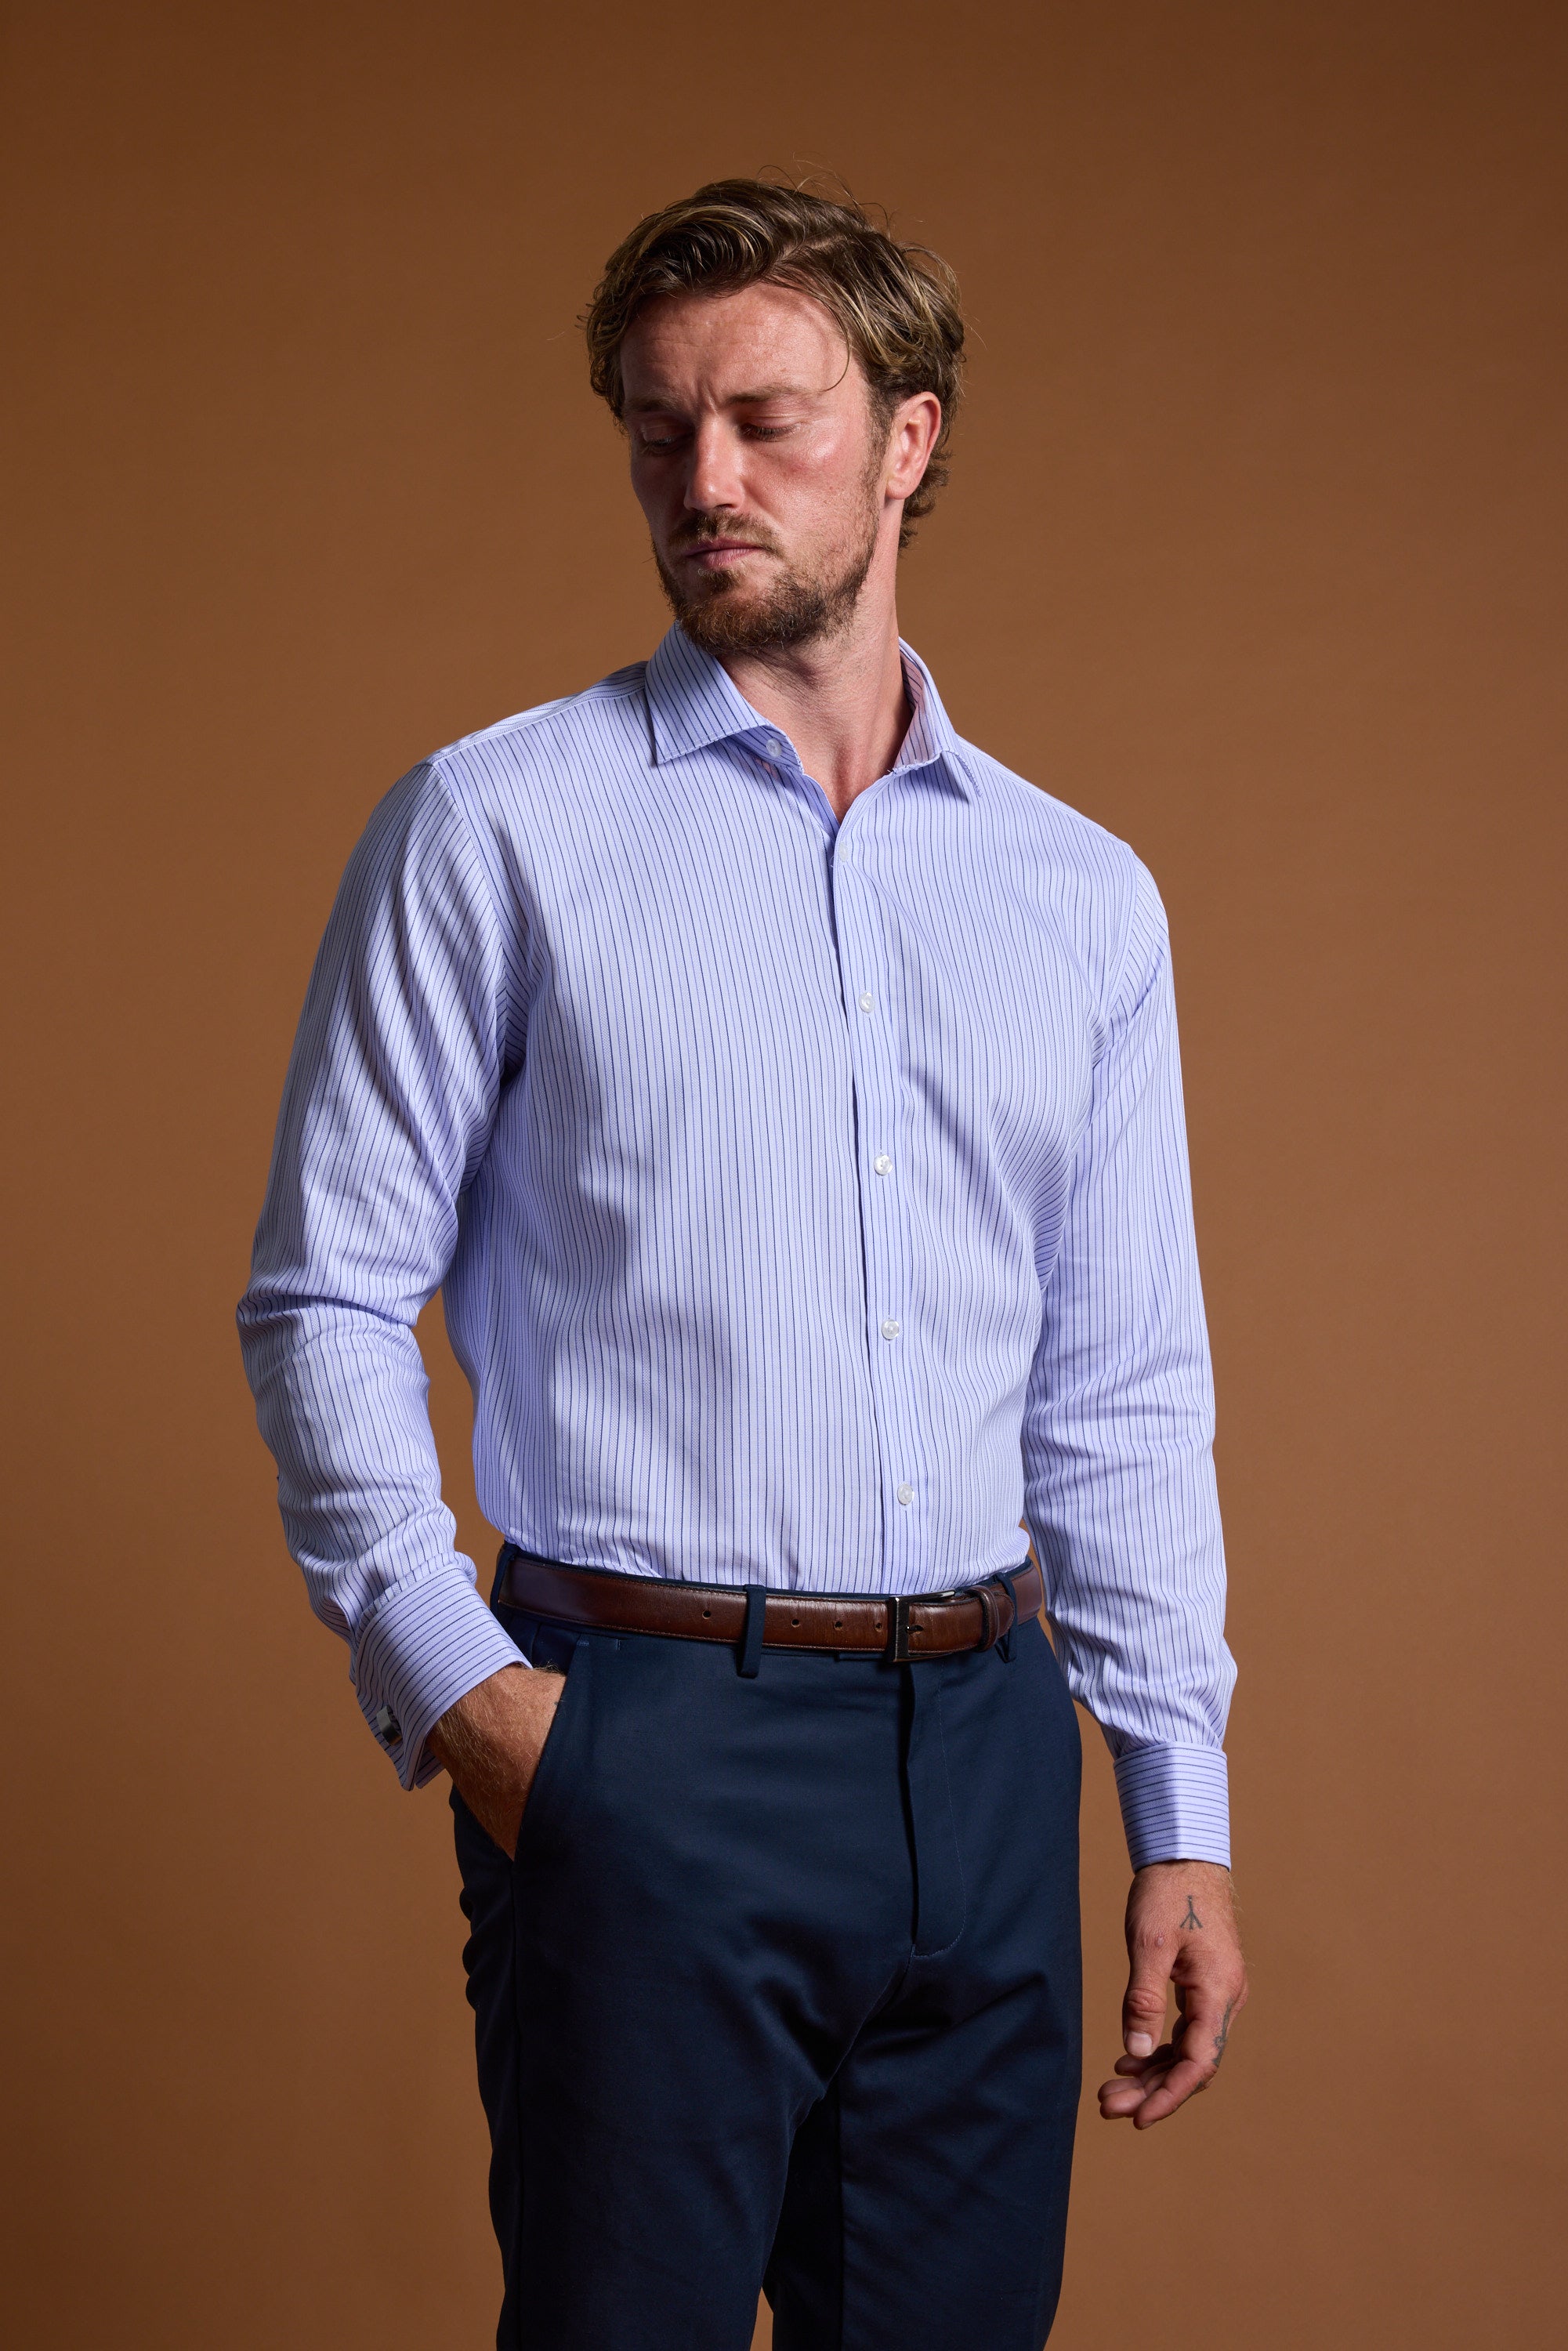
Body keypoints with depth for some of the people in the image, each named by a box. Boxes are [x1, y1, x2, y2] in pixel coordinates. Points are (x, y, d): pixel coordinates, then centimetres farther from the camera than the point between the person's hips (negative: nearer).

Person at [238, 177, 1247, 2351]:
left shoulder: (1084, 897, 11)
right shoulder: (495, 827, 0)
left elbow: (1127, 1396, 12)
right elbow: (328, 1296, -1)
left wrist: (1181, 1820, 8)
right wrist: (446, 1676, -11)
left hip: (981, 1757, 4)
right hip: (645, 1743, -3)